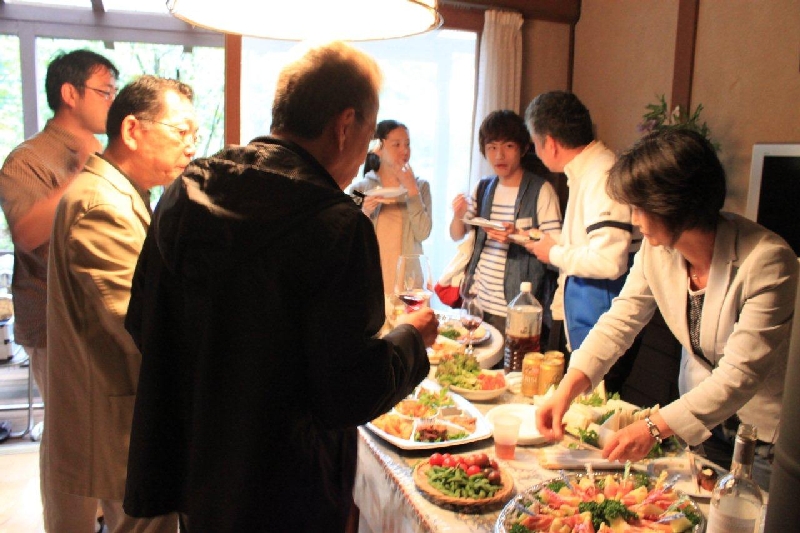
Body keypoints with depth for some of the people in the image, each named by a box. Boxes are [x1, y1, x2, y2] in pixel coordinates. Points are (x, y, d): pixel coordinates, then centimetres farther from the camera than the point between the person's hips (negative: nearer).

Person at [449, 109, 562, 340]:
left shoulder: (540, 191, -8)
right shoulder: (483, 189, 8)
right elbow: (457, 236, 11)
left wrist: (518, 236, -26)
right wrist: (458, 216, -10)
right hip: (479, 301, 5)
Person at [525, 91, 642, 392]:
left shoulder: (603, 176, -20)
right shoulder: (584, 173, 12)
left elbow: (609, 260, -30)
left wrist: (555, 253, -12)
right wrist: (559, 306, 24)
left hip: (602, 332, -10)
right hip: (583, 325, 10)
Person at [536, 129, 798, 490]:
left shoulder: (767, 261, -29)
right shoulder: (656, 250, -12)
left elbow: (740, 374, -32)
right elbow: (618, 323, -11)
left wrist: (655, 427, -38)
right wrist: (567, 390, -24)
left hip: (766, 428, -5)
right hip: (700, 410, 5)